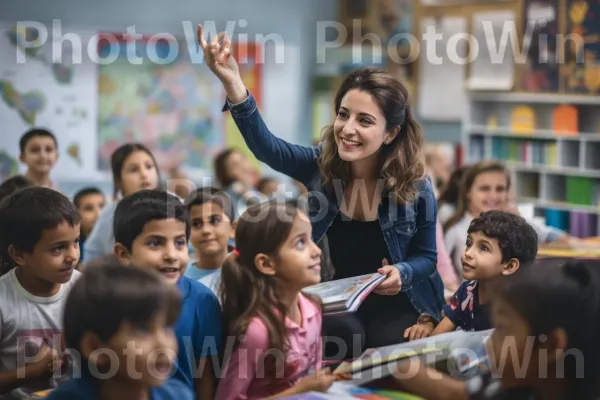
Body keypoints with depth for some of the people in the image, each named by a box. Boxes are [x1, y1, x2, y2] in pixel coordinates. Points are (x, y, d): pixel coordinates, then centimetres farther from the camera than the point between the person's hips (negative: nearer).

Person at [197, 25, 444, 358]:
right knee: (341, 337, -29)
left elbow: (426, 256, -1)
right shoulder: (321, 166, -11)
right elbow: (266, 147, -30)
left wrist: (403, 273, -27)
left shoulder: (415, 186, -13)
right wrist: (233, 84, -46)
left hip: (396, 305, 0)